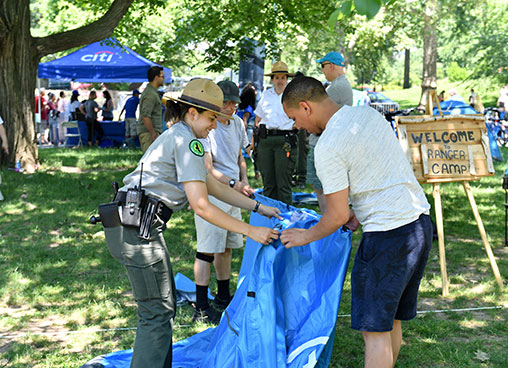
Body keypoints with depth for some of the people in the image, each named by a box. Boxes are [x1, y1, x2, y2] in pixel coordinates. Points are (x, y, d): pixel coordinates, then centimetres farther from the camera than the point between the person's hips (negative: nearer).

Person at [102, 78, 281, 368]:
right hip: (139, 226, -10)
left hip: (132, 223, 10)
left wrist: (258, 207, 24)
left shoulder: (177, 136, 22)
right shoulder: (187, 140, -10)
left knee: (162, 306, 18)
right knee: (158, 313, -5)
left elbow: (215, 186, 26)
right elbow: (200, 205, -16)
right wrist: (249, 231, -12)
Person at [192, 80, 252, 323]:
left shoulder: (237, 123, 9)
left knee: (226, 247, 16)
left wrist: (244, 180, 6)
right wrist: (233, 183, -26)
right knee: (207, 250, -8)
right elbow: (207, 168, -20)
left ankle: (223, 298, 30)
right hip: (211, 194, -8)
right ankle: (201, 308, -2)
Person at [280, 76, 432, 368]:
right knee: (391, 319, 19)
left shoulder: (328, 147, -16)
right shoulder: (369, 114, 10)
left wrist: (305, 236, 4)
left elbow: (338, 216, -13)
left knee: (375, 329, -1)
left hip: (389, 234, -9)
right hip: (421, 221, 9)